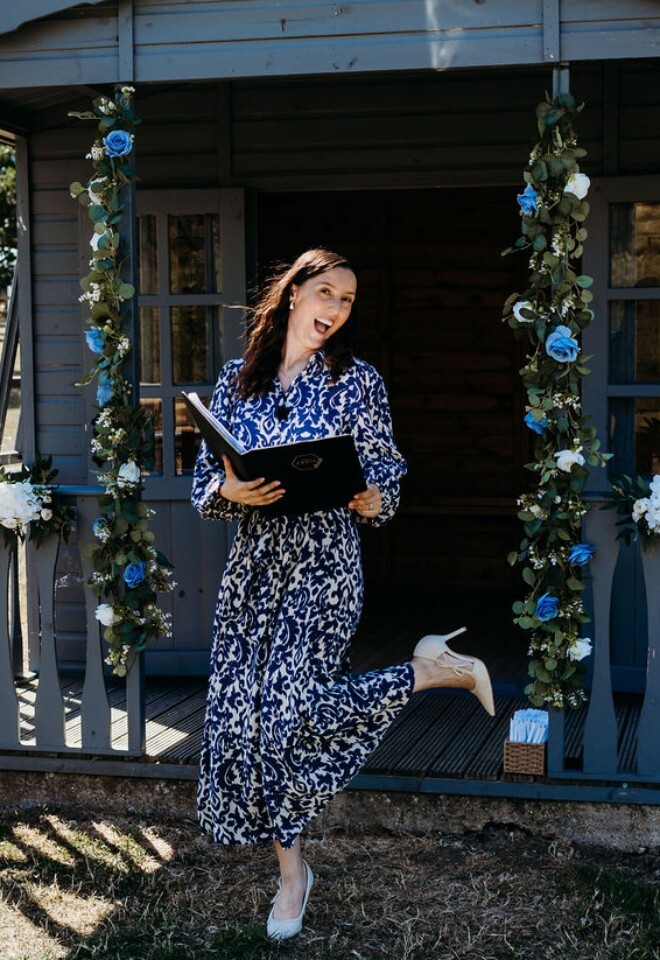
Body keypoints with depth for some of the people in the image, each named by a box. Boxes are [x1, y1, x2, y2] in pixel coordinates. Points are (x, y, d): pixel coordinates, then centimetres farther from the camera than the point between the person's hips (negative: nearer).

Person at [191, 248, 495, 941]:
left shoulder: (355, 382, 1)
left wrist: (370, 500, -18)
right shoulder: (236, 379, 9)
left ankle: (432, 670, 7)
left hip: (322, 564, -4)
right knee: (246, 710, 1)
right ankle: (292, 874, 16)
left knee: (293, 710, -16)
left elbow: (386, 477, 4)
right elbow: (205, 480, 10)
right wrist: (232, 489, -12)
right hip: (253, 563, 4)